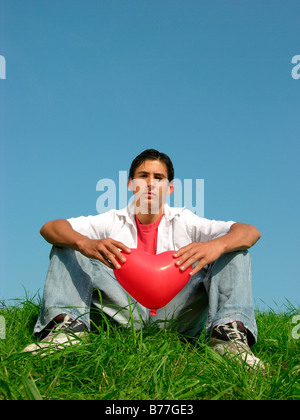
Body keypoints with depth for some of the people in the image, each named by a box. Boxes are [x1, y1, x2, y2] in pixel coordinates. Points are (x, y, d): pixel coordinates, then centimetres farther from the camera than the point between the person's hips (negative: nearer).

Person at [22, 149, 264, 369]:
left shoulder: (185, 222, 8)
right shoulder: (114, 222, 9)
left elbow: (251, 232, -5)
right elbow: (49, 228, -5)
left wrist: (216, 246, -30)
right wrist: (86, 243, -29)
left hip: (176, 312, 0)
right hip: (124, 310, 1)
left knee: (232, 247, -11)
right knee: (68, 244, -6)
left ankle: (229, 331, -33)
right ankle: (67, 323, -29)